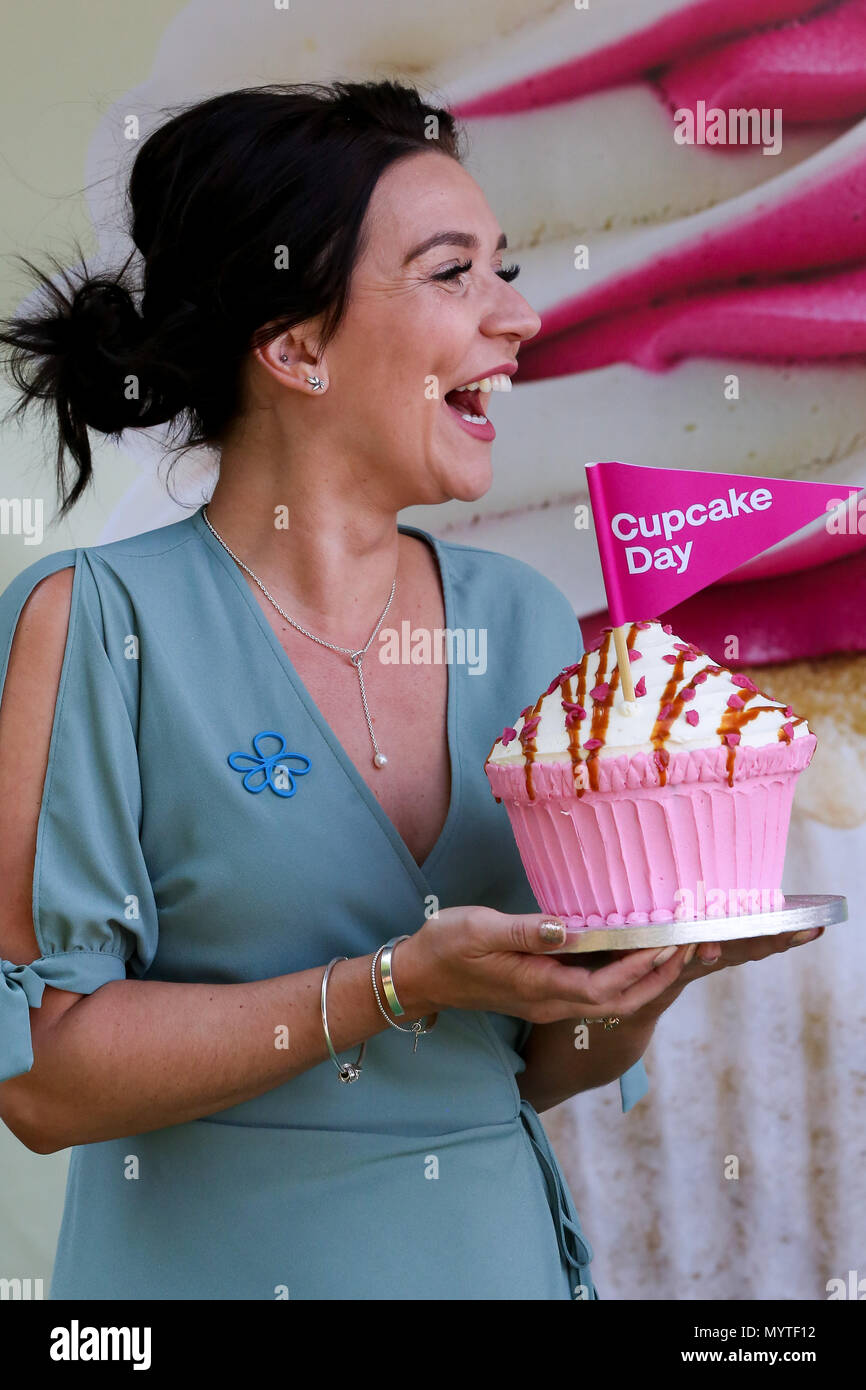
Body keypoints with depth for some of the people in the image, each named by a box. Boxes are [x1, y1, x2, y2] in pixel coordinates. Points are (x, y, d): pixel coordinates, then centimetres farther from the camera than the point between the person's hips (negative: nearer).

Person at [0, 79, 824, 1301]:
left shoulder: (528, 621, 1)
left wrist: (651, 973, -13)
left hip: (503, 1245, 4)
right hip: (217, 1256, -4)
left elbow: (538, 1068, 6)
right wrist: (394, 988, -23)